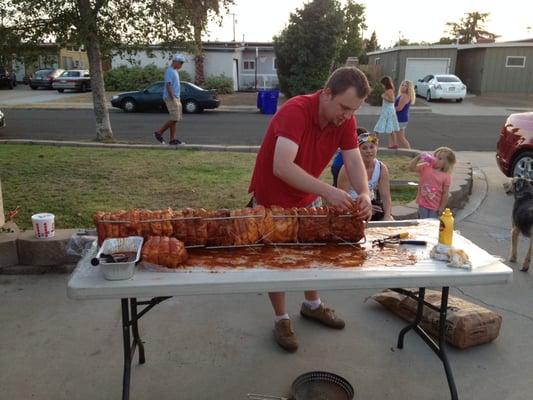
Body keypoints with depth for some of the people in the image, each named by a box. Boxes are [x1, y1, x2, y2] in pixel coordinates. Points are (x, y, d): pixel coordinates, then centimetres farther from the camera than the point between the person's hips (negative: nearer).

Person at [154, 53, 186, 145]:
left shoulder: (175, 71, 18)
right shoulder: (169, 71, -12)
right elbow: (168, 86, -19)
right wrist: (173, 99, -22)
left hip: (176, 98, 10)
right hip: (171, 98, -10)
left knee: (175, 119, 6)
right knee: (174, 119, -10)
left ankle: (172, 139, 8)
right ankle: (159, 133, 0)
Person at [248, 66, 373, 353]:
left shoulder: (345, 120, -13)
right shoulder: (295, 111, -34)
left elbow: (354, 162, -15)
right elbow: (282, 168, -44)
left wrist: (364, 193, -34)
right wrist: (327, 191, -49)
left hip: (307, 198, 6)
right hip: (272, 200, -6)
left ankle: (311, 305, 42)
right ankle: (281, 319, 27)